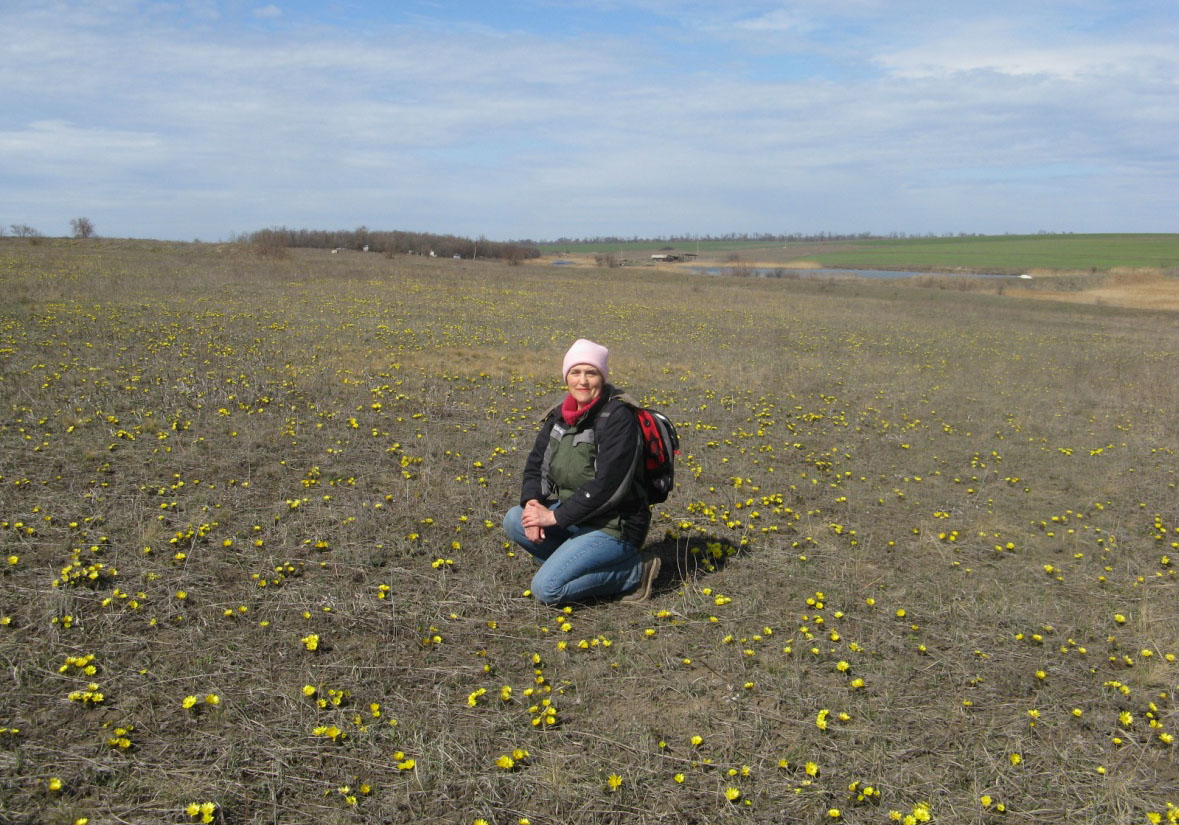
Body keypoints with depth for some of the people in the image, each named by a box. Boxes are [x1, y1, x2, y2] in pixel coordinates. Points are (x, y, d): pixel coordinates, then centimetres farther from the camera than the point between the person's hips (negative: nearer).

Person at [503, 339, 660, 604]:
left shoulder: (618, 417, -19)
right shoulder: (560, 416, 5)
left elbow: (607, 484, -25)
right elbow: (535, 464, 7)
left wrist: (555, 516, -22)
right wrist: (532, 502, -14)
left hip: (614, 527, -8)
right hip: (573, 516, 8)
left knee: (546, 589, -18)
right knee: (514, 521, -12)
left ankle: (633, 570, -3)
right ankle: (571, 562, 3)